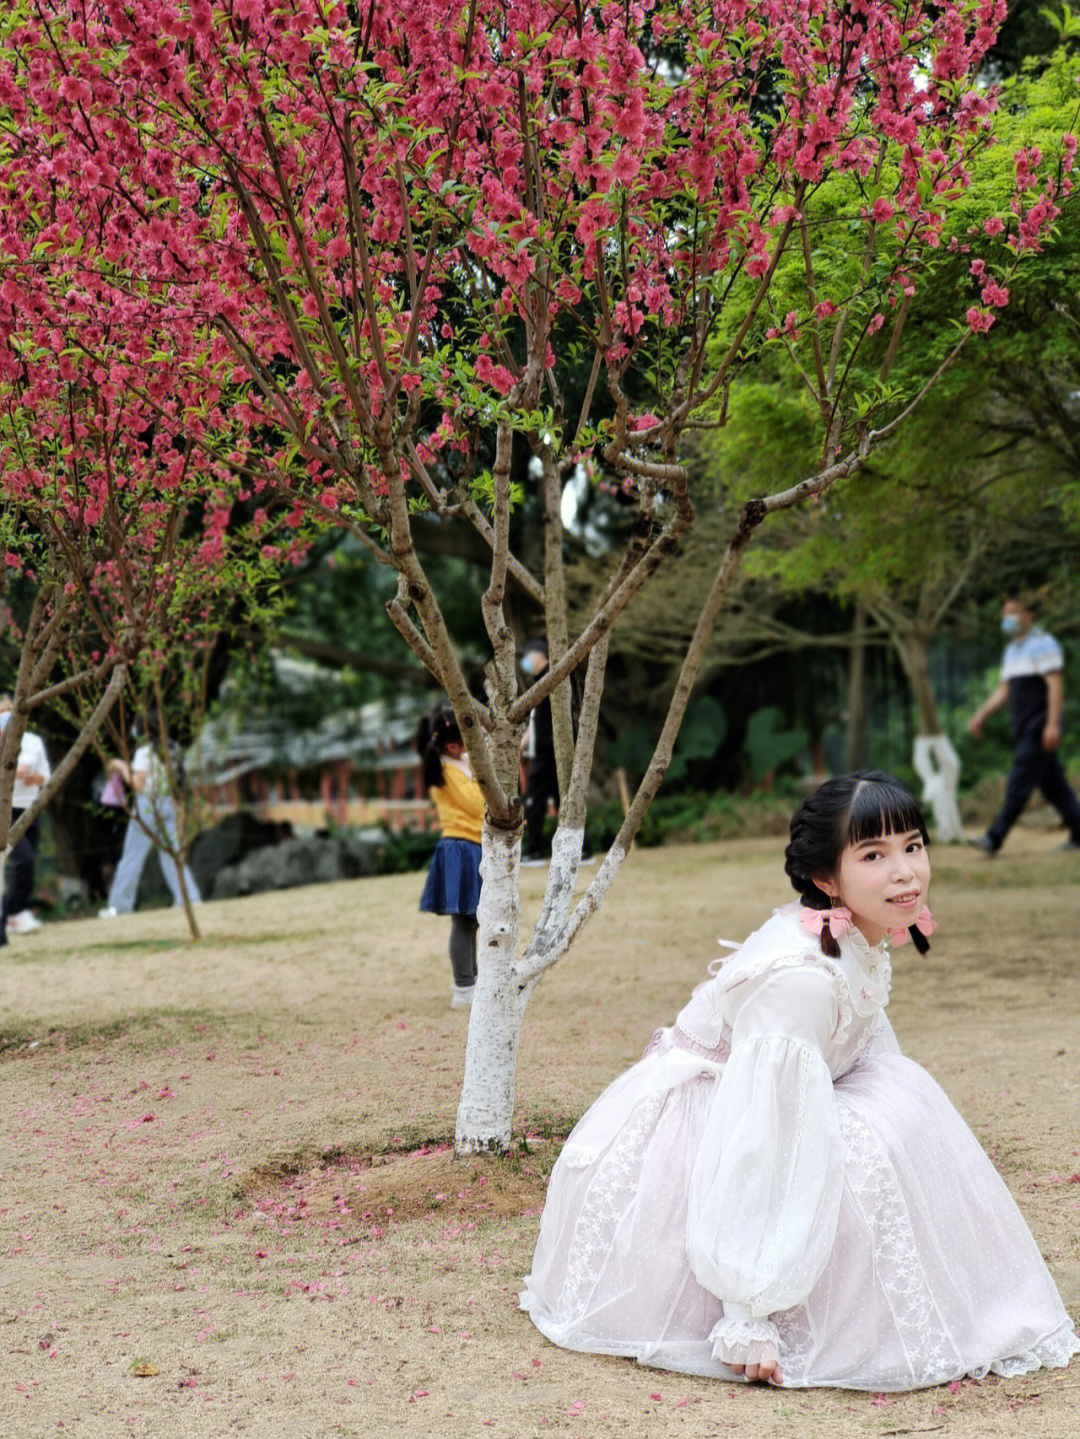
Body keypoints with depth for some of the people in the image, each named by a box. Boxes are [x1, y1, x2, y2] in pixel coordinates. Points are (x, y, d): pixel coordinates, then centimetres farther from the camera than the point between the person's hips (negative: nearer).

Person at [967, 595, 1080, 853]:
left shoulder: (1042, 644, -9)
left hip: (1041, 726, -9)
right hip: (1025, 727, 9)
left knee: (1020, 781, -11)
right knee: (1053, 784, 10)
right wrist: (981, 714, 12)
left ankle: (995, 837, -15)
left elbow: (1056, 684, -16)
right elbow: (1005, 690, 23)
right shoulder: (1012, 650, 18)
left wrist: (1053, 724, -24)